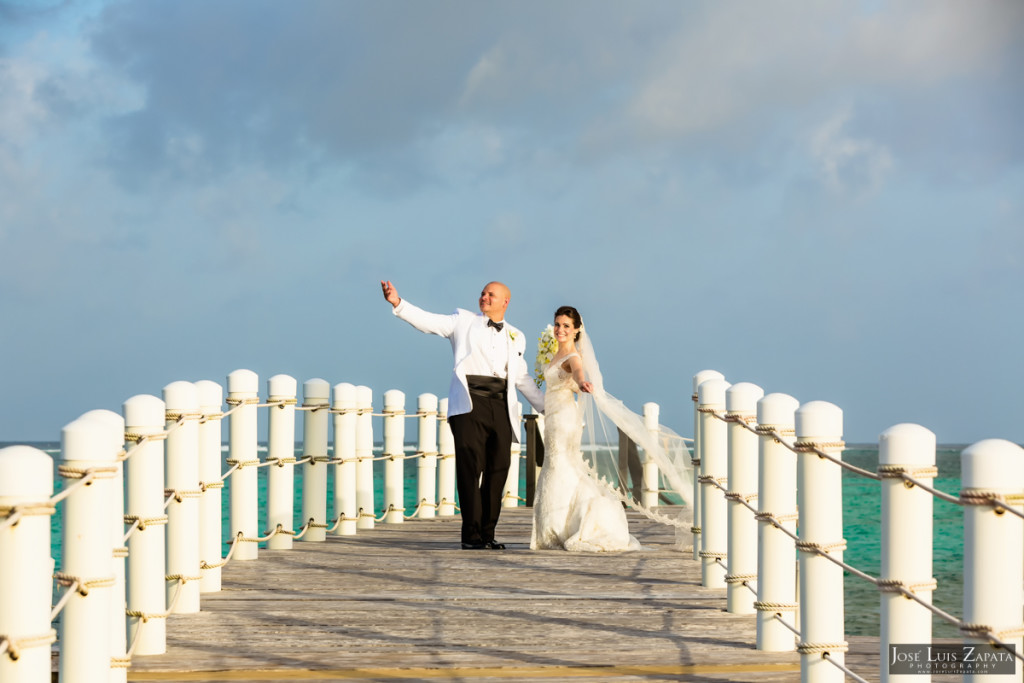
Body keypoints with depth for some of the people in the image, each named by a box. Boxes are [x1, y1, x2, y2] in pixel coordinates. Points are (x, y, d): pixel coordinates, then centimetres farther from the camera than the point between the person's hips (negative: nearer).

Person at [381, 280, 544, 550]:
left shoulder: (515, 337, 22)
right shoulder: (464, 321, 12)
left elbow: (522, 378, 29)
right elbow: (429, 321, 1)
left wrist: (546, 407, 28)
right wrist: (398, 303, -14)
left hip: (501, 407, 4)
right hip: (470, 403, -4)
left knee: (497, 471, 2)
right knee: (470, 467, -11)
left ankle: (488, 533, 9)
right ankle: (471, 534, -10)